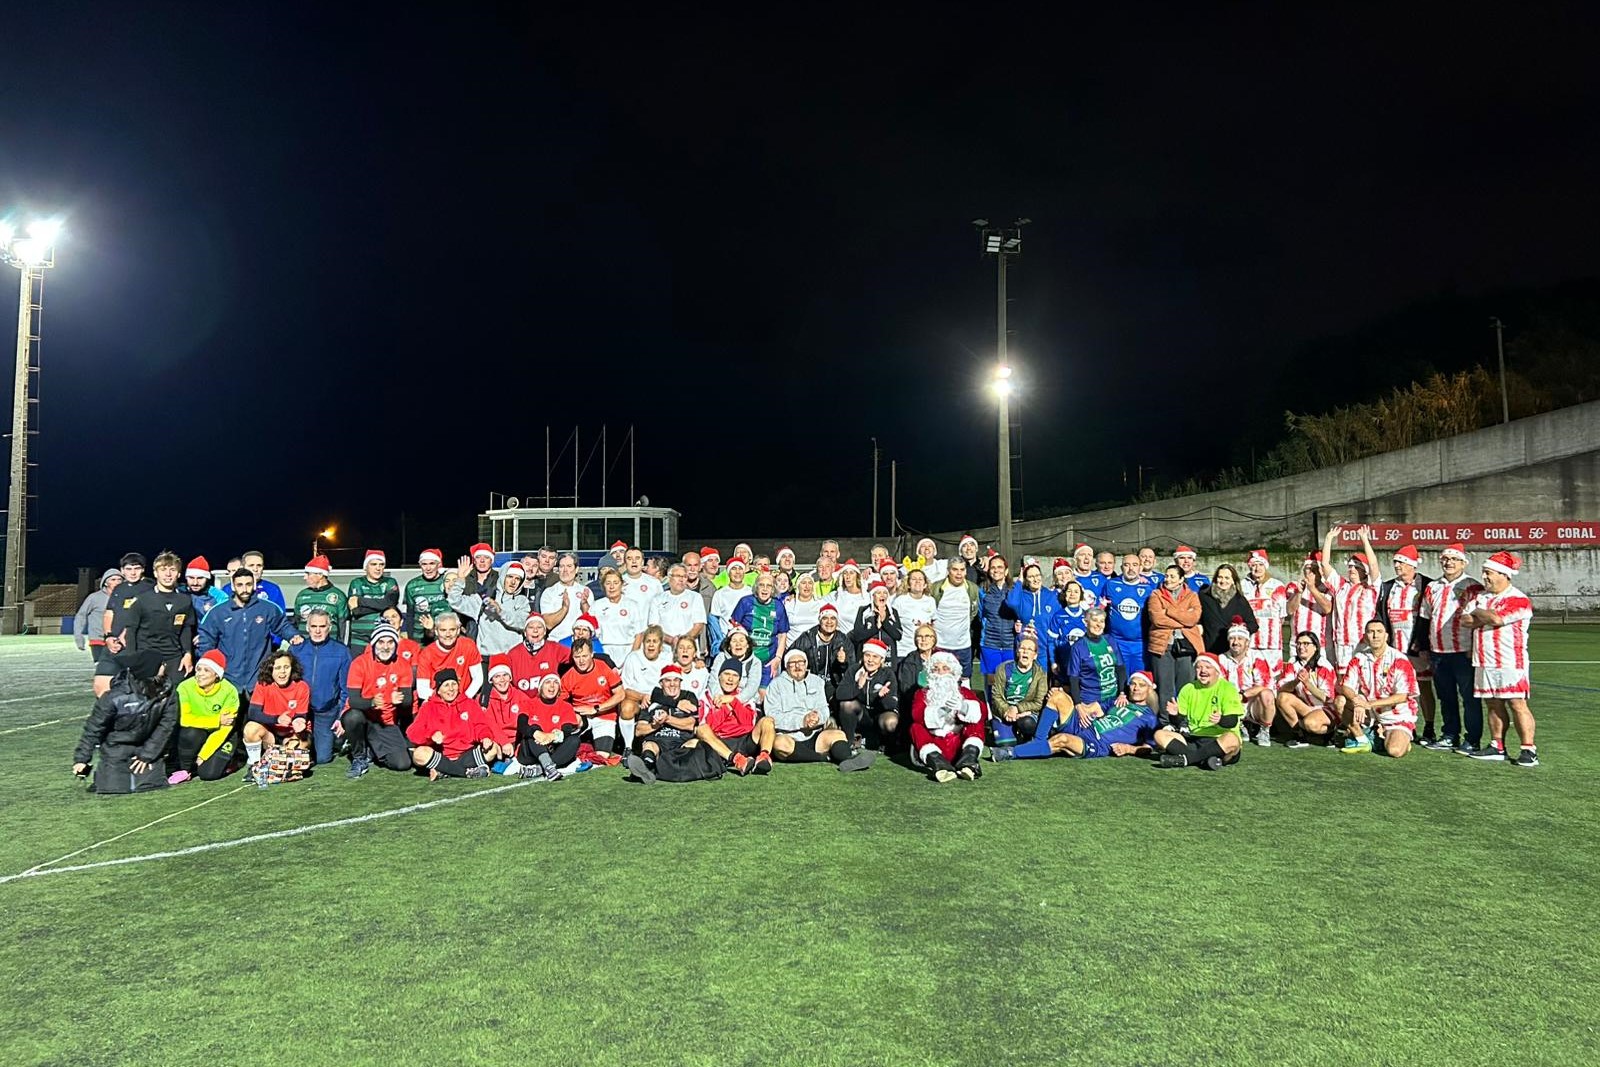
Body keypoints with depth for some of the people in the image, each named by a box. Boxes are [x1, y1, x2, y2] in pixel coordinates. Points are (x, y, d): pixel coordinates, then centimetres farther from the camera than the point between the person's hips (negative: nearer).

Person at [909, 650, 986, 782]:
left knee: (977, 723, -17)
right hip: (933, 745, -1)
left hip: (959, 745, 1)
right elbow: (917, 715, -11)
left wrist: (963, 707, -27)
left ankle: (968, 762, -39)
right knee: (916, 727, -24)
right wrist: (940, 711, -28)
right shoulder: (923, 694, 13)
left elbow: (981, 712, -6)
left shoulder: (963, 692, 16)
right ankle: (938, 764, -46)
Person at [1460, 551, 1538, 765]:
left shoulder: (1519, 600, -8)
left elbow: (1496, 619, -22)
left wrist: (1479, 613, -3)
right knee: (1493, 705, 11)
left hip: (1510, 662, -7)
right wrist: (1487, 617, -10)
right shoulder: (1480, 597, 15)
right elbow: (1465, 621, 6)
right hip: (1484, 662, 7)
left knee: (1517, 705, -7)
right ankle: (1497, 747, 16)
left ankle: (1529, 750, -5)